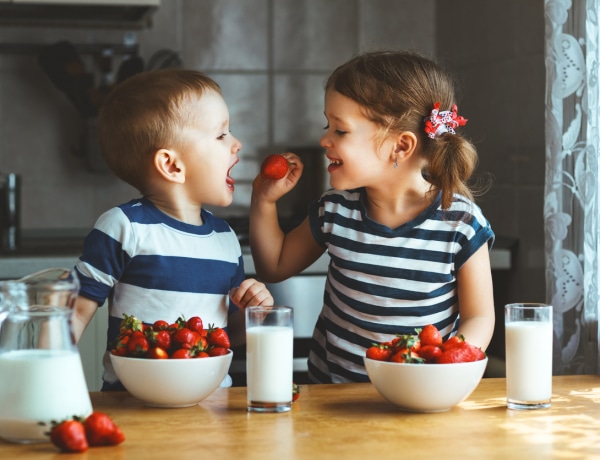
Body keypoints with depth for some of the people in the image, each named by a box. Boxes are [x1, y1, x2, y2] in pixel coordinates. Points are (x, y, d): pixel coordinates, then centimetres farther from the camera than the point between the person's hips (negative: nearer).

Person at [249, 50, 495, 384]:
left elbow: (478, 317, -2)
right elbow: (275, 266, 18)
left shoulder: (461, 223, -9)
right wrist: (264, 202, 5)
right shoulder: (334, 212, 2)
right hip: (331, 387, 1)